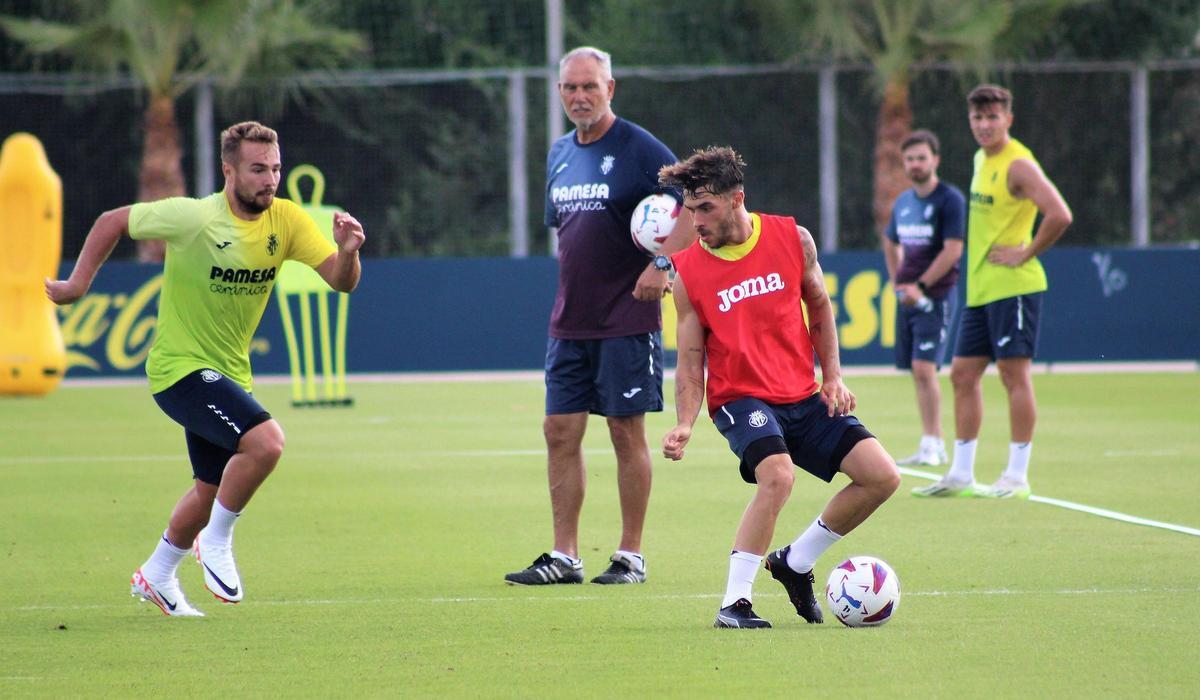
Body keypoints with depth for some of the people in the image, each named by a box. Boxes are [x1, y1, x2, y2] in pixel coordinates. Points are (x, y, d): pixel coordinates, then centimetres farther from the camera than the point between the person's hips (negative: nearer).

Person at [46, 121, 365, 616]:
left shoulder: (286, 220, -5)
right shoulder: (192, 218, -18)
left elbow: (341, 281, -11)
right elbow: (111, 222, -4)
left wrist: (347, 251, -32)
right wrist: (78, 284, -4)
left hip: (228, 372, 7)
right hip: (180, 367, -7)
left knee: (211, 491, 17)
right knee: (265, 441, -27)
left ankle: (156, 576, 40)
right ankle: (216, 542, -6)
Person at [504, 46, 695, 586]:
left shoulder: (638, 148, -9)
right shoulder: (559, 155, 12)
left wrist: (662, 263, -24)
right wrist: (572, 288, 9)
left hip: (627, 318, -7)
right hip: (569, 320, 7)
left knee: (626, 431, -2)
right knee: (560, 431, 4)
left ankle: (631, 556, 6)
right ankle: (564, 556, 9)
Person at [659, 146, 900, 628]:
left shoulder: (792, 239, -2)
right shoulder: (688, 271, -6)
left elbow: (819, 306, 15)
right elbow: (690, 359, -1)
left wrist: (832, 377, 7)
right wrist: (685, 425, -15)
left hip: (804, 396, 4)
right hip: (740, 397, -4)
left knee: (882, 477, -6)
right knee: (777, 476, -32)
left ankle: (795, 563, 12)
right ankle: (734, 603, -24)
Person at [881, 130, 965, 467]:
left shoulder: (950, 199, -8)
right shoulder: (903, 203, 14)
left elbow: (953, 249, -15)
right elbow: (891, 243, 30)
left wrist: (921, 286, -16)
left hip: (934, 296, -7)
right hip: (907, 297, 7)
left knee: (924, 367, -16)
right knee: (918, 372, 6)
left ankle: (931, 445, -14)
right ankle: (933, 445, 11)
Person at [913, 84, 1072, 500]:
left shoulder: (1018, 165, -14)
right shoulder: (982, 160, 14)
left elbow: (1059, 216, -24)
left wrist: (1025, 254, -16)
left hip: (1012, 286, -9)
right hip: (979, 288, 9)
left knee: (1014, 375, -6)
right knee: (963, 375, 9)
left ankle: (1017, 477, -2)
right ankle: (960, 475, 14)